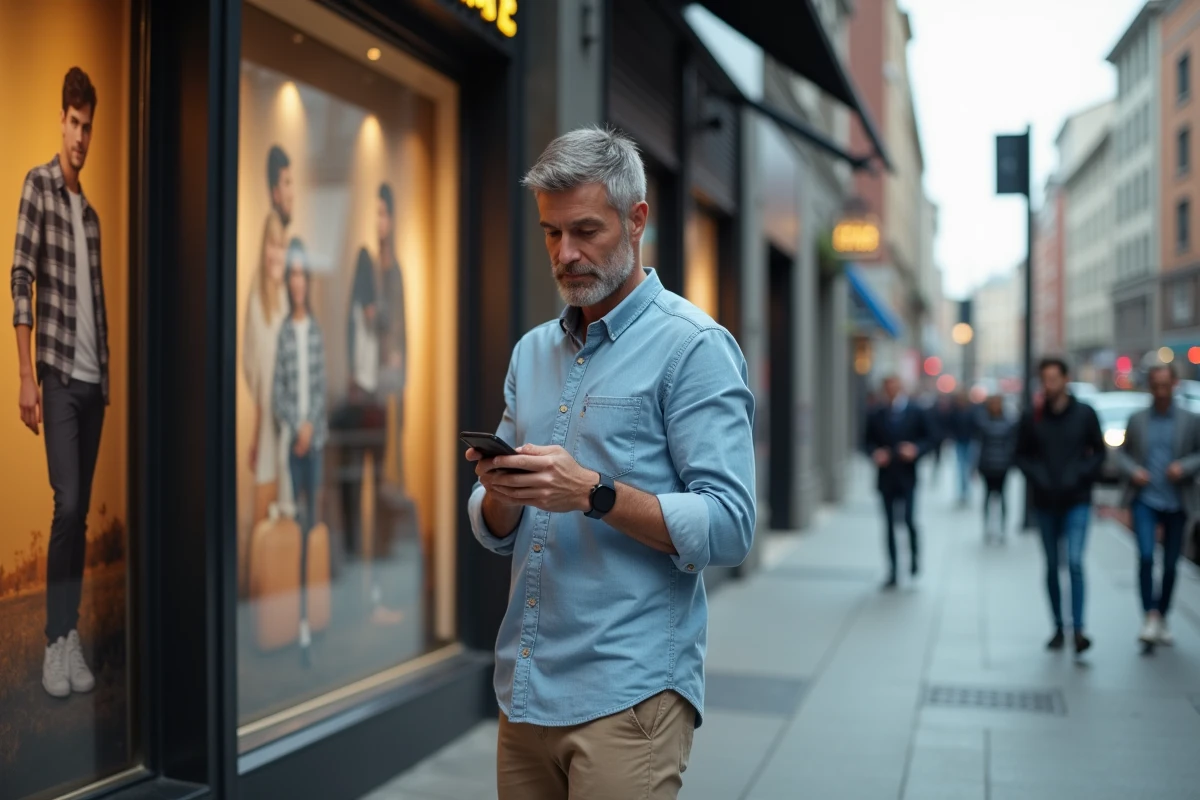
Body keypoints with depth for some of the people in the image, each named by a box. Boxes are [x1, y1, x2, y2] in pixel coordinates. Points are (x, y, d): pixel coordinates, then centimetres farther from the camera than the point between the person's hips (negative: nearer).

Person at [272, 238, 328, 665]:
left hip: (316, 438, 3)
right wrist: (294, 429, -13)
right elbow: (277, 391, -5)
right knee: (296, 518, 0)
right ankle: (300, 618, 6)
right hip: (290, 440, -3)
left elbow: (321, 387, 3)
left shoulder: (317, 331, 5)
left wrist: (310, 427, -8)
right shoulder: (280, 333, -4)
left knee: (313, 516, 7)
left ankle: (309, 611, 16)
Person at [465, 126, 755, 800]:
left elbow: (729, 528, -14)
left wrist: (594, 493, -22)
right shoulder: (532, 352, 13)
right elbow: (498, 534, 14)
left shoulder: (694, 346, -7)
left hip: (628, 692, -6)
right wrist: (499, 492, -8)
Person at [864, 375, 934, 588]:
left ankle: (915, 558, 17)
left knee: (909, 519, -12)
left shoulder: (916, 414, 3)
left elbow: (931, 437, 5)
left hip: (907, 476, -2)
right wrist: (875, 453, -10)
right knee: (889, 524, 5)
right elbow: (869, 441, 11)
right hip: (886, 477, 2)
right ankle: (892, 573, 11)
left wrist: (916, 449, -12)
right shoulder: (876, 417, 6)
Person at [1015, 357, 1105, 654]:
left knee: (1074, 562, -15)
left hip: (1077, 502, -2)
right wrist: (1036, 478, -7)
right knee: (1052, 567, 9)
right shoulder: (1031, 417, 0)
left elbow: (1099, 451, 5)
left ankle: (1078, 629, -12)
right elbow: (1022, 455, 8)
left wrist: (1080, 476, -8)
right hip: (1045, 503, 2)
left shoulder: (1084, 414, -1)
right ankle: (1058, 628, 19)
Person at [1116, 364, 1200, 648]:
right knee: (1145, 556, -17)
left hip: (1177, 503, 1)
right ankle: (1150, 616, -12)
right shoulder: (1137, 420, 6)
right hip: (1145, 499, -1)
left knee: (1170, 564, 9)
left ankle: (1162, 617, 24)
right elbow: (1122, 453, 10)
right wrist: (1133, 471, -8)